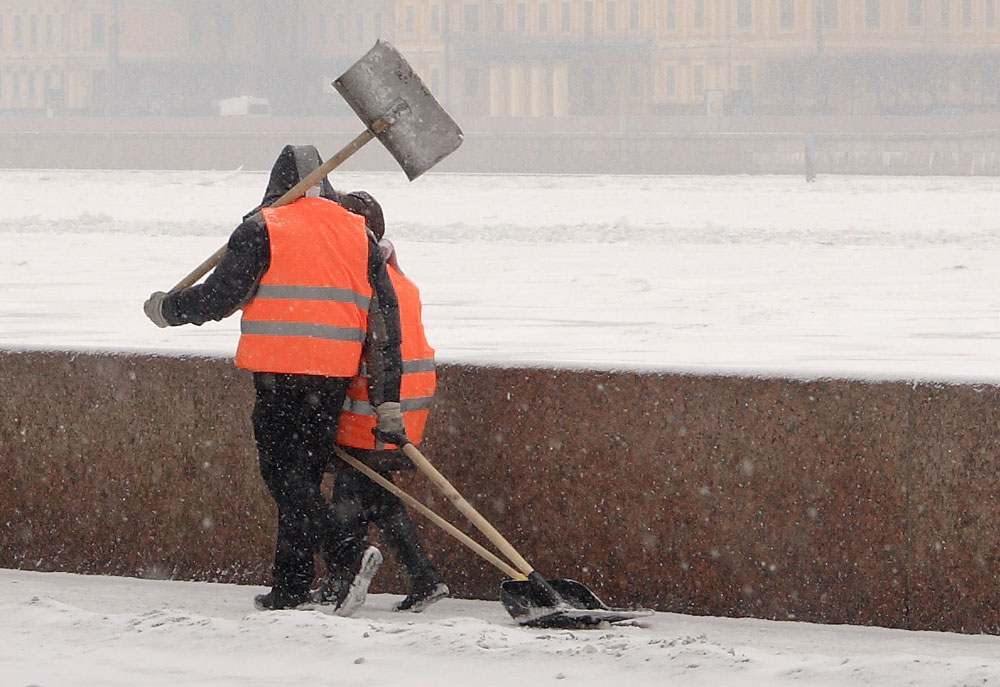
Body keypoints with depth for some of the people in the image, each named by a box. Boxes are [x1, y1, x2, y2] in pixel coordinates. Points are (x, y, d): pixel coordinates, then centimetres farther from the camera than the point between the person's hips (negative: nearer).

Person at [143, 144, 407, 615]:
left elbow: (219, 297, -5)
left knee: (285, 475, -5)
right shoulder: (359, 234, 13)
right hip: (335, 377, 5)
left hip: (279, 373, -5)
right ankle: (289, 589, 14)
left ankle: (349, 558, -23)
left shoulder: (263, 228, -2)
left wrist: (166, 309, 16)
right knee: (304, 477, 13)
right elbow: (385, 318, 11)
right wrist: (388, 404, 12)